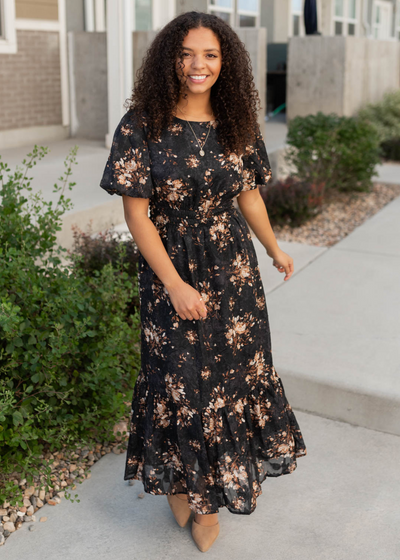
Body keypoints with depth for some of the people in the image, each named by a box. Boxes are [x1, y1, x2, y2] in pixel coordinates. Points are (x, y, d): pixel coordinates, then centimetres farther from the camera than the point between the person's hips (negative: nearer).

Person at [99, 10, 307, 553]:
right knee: (183, 378, 8)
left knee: (234, 365, 13)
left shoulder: (237, 123, 1)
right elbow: (136, 212, -13)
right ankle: (185, 477, 35)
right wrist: (175, 284, -18)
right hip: (171, 269, -4)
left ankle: (208, 491, 36)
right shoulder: (142, 125, -11)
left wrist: (275, 250, 24)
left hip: (233, 269, 4)